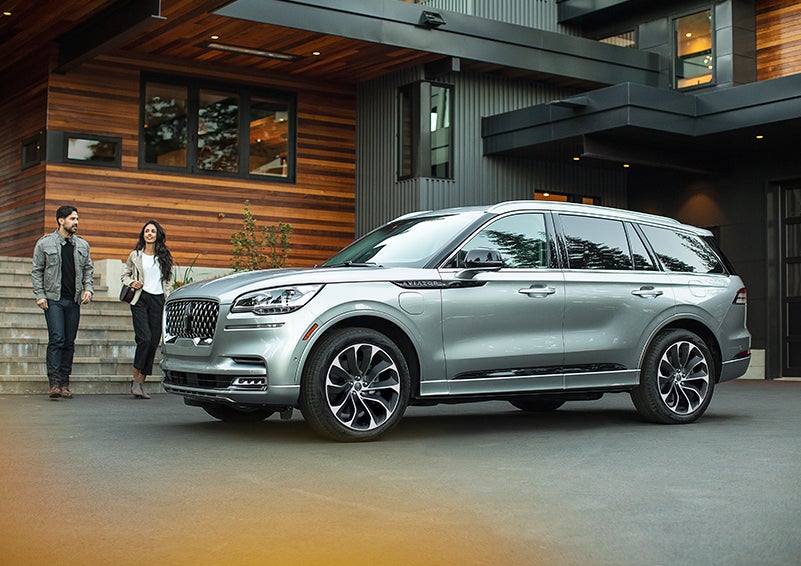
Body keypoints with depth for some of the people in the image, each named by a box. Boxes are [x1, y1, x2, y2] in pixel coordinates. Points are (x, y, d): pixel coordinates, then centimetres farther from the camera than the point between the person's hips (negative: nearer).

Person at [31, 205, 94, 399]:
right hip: (53, 299, -4)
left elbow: (88, 269, 17)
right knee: (56, 339, -13)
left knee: (69, 343, 4)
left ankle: (65, 383, 10)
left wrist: (88, 289, 1)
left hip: (74, 301, 4)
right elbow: (37, 271, 3)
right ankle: (54, 383, -13)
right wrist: (40, 295, -6)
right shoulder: (44, 243, 2)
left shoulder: (82, 245, 13)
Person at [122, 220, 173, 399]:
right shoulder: (135, 256, 8)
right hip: (140, 299, -2)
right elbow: (125, 274, 15)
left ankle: (142, 382, 7)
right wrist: (131, 282, -5)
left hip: (158, 300, 3)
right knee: (144, 339, -17)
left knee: (154, 342, -1)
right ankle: (135, 380, -5)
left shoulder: (163, 257, 12)